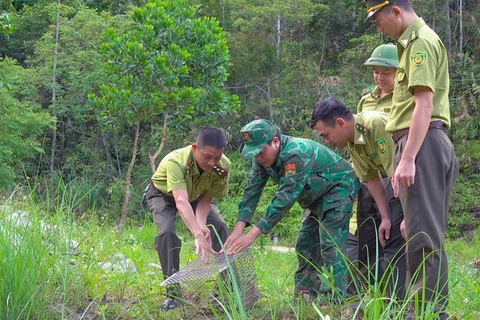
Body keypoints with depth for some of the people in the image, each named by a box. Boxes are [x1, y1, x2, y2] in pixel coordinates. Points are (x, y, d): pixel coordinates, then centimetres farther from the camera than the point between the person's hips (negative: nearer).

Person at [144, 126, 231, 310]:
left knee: (220, 228, -12)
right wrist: (198, 234, -69)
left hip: (195, 195, 4)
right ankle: (173, 293, -16)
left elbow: (206, 199, -20)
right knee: (167, 232, -27)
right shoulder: (176, 162, -45)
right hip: (163, 194, -4)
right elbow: (181, 202, -56)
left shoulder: (223, 166, -30)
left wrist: (201, 224, -40)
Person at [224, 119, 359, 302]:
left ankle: (332, 299, -18)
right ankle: (305, 295, 10)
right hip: (317, 196, 9)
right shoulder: (263, 158, -10)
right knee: (305, 245, 6)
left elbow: (285, 198, -39)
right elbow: (253, 191, -12)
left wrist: (253, 234, -42)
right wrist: (238, 230, -25)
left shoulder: (296, 153, -36)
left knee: (330, 244, -17)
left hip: (339, 188, -9)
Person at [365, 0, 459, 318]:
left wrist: (407, 159, -24)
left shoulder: (421, 42, -9)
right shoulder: (414, 42, 22)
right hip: (426, 144, 11)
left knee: (423, 234, -11)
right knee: (424, 232, 11)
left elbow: (424, 104, -18)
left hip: (422, 143, -11)